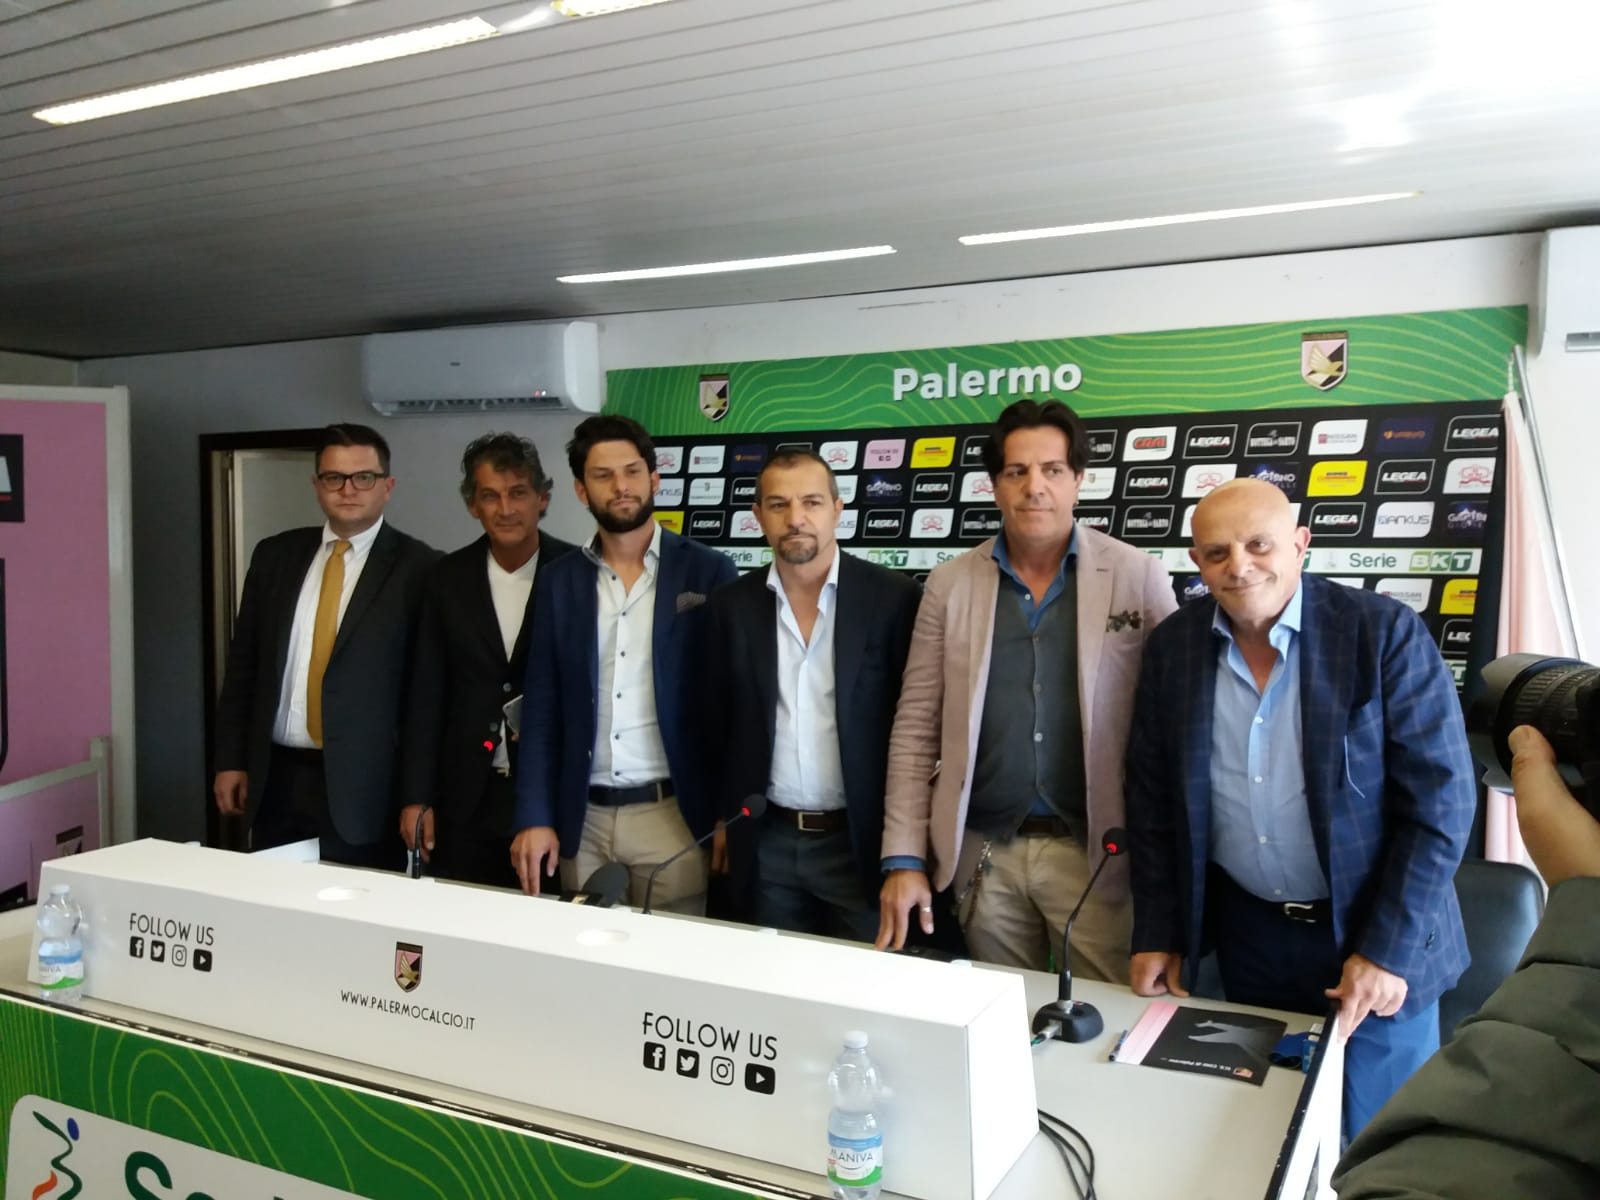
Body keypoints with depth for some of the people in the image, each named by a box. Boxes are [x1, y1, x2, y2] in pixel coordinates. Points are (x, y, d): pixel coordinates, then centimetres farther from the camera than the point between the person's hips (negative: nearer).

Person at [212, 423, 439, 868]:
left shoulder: (417, 567, -6)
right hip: (276, 780, 4)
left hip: (364, 787, -4)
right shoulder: (275, 555, 9)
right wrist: (231, 761, 7)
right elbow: (243, 664, 13)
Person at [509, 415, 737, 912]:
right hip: (582, 820, 3)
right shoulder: (558, 581, 6)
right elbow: (541, 710, 6)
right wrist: (534, 817, -2)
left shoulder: (707, 571, -2)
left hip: (673, 815, -2)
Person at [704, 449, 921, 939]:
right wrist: (723, 819, 8)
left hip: (861, 840, -2)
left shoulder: (893, 596, -7)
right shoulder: (732, 605, 1)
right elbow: (718, 721, 9)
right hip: (765, 842, 3)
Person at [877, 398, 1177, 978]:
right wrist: (904, 858, -3)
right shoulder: (949, 583, 2)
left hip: (1097, 853, -2)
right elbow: (915, 729, 3)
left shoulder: (1138, 576, -2)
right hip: (983, 854, 2)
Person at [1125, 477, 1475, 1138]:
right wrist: (1156, 935, 2)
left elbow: (1439, 798, -14)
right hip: (1247, 935, 3)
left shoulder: (1386, 632, -15)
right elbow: (1153, 801, 3)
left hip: (1375, 939, -3)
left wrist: (1389, 949, -16)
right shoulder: (1173, 646, -3)